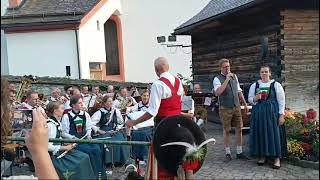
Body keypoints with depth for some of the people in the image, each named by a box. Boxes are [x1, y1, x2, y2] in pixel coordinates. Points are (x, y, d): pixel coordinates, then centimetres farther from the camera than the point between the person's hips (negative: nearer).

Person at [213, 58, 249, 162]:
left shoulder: (234, 76, 9)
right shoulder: (217, 79, -8)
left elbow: (239, 91, 17)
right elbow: (217, 92, -26)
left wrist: (245, 104, 15)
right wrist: (227, 79, -25)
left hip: (237, 107, 5)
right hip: (225, 109, -5)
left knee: (239, 129, 7)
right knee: (227, 130, 4)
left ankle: (239, 152, 19)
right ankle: (228, 153, 16)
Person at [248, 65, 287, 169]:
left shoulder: (276, 85, 0)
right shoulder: (254, 85, 7)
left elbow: (281, 101, -2)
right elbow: (249, 98, 11)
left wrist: (281, 115, -8)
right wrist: (255, 98, -12)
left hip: (272, 112, -2)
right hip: (258, 113, 3)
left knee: (274, 133, -2)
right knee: (260, 133, 4)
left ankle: (277, 158, 6)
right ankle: (262, 156, 17)